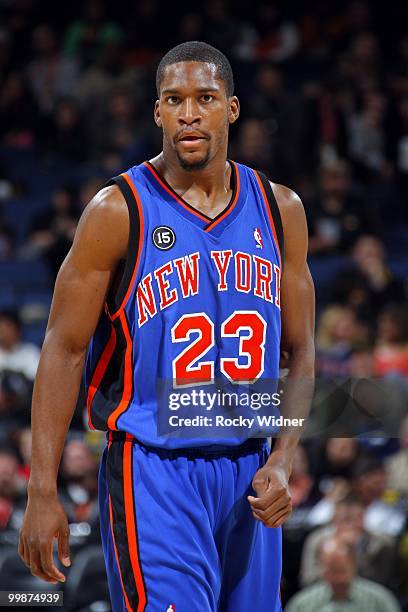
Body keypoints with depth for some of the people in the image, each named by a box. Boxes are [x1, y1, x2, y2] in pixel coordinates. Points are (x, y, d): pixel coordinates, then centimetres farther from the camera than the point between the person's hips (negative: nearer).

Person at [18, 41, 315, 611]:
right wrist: (42, 492, -11)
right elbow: (64, 350, -6)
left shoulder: (279, 210, 6)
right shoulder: (118, 212, -7)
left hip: (249, 473, 5)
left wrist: (281, 463, -5)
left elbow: (301, 355, 11)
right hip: (153, 473, -5)